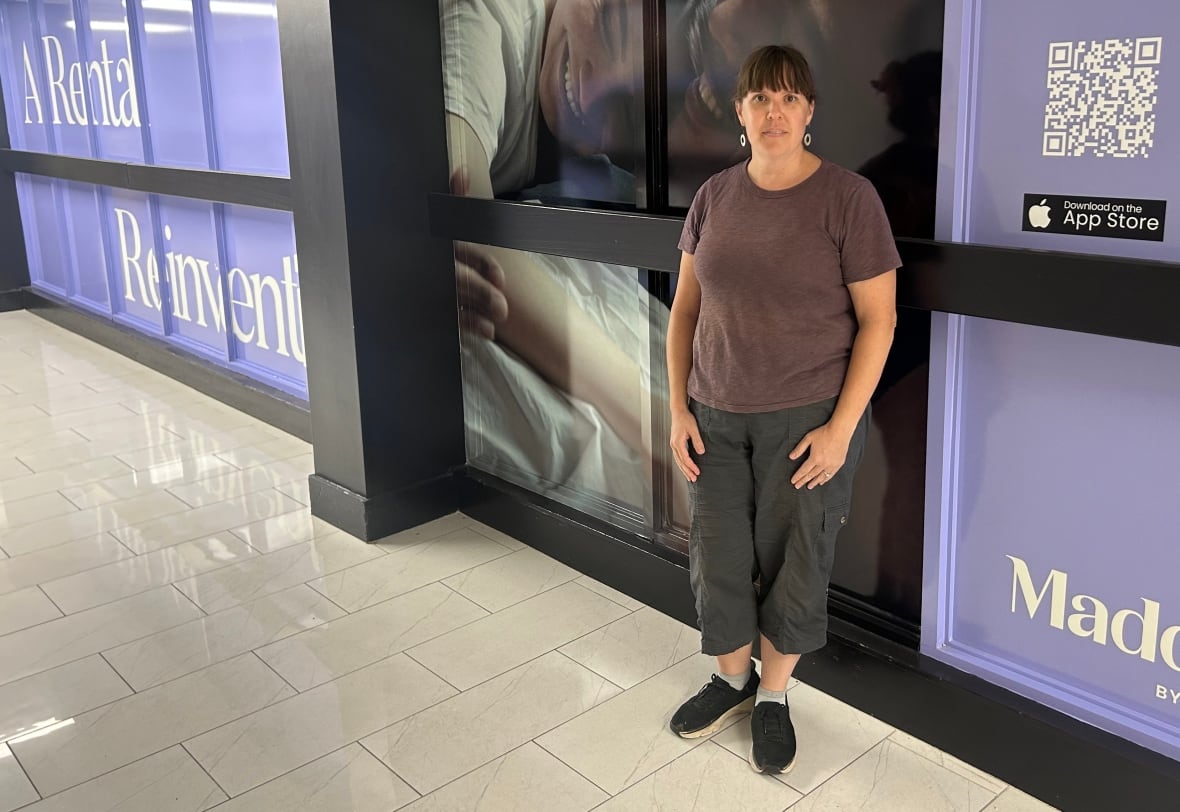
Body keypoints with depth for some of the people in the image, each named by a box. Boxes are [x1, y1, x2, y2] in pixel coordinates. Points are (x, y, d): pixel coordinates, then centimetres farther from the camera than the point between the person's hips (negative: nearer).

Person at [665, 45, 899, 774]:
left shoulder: (847, 196, -9)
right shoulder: (715, 196, 4)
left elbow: (879, 319, -9)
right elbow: (686, 307, 8)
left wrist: (841, 428, -13)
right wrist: (679, 408, 2)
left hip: (809, 419, -3)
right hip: (717, 417, 4)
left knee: (793, 563, 9)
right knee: (717, 558, 11)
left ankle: (773, 696, 32)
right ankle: (731, 678, 37)